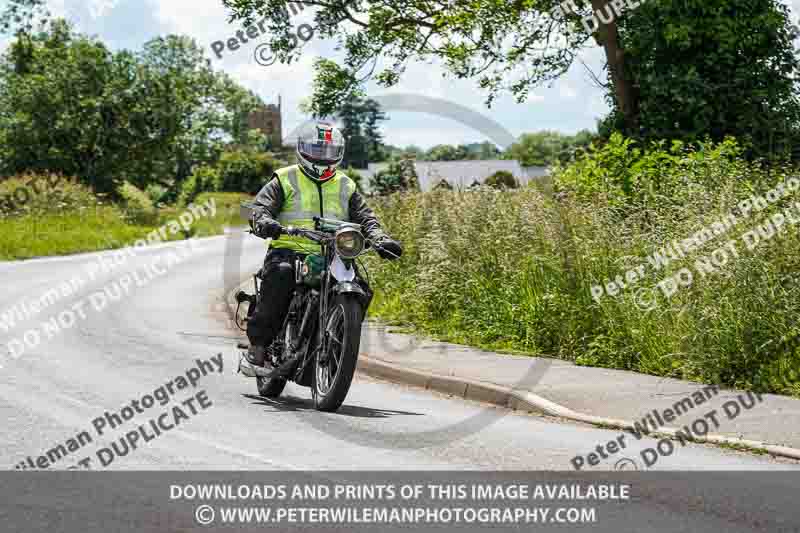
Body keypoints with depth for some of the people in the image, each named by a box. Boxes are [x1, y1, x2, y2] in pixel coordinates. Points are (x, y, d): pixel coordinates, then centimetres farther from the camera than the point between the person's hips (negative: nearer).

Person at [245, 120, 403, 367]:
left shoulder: (346, 186, 20)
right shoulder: (285, 180, 9)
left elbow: (365, 217, 14)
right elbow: (261, 206, -2)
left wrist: (380, 238, -8)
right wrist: (265, 222, -27)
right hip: (290, 251, -3)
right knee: (280, 274, -36)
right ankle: (259, 340, -26)